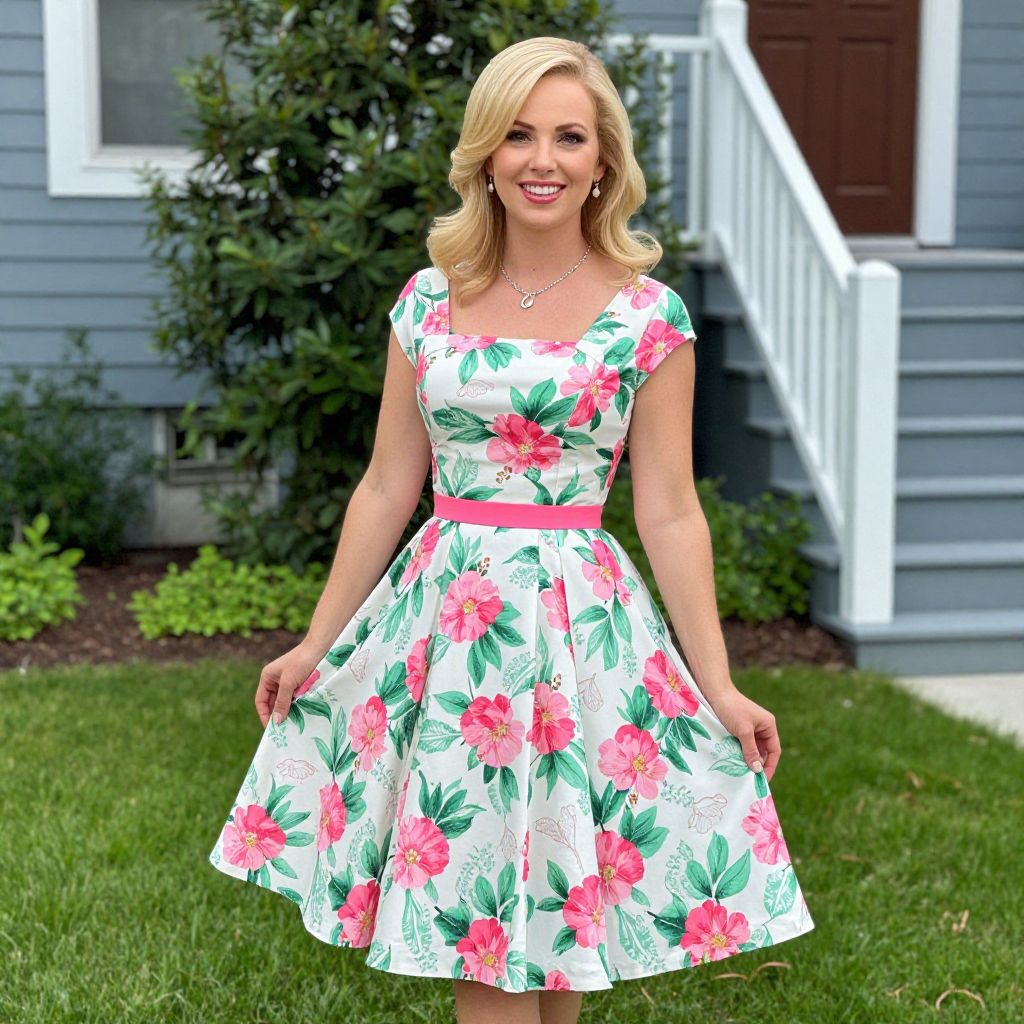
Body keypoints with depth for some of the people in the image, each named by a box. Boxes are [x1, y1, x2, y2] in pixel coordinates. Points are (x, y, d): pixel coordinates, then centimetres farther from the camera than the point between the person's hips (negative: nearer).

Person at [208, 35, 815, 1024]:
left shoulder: (648, 315, -4)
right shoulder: (430, 302, 5)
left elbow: (669, 515, -2)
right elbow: (387, 487, 9)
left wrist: (720, 687, -2)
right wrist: (316, 643, 11)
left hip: (575, 618, -3)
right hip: (440, 610, 3)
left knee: (548, 911, 4)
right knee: (469, 906, 9)